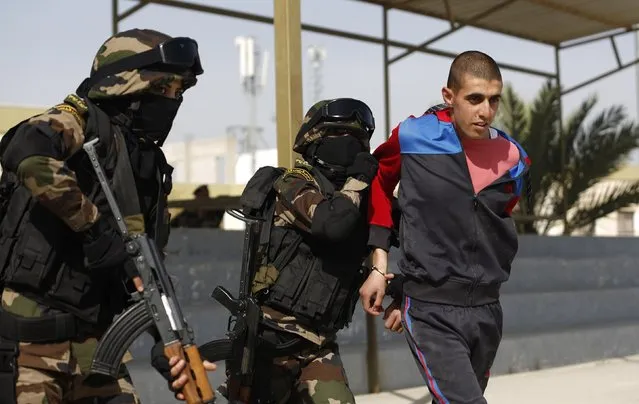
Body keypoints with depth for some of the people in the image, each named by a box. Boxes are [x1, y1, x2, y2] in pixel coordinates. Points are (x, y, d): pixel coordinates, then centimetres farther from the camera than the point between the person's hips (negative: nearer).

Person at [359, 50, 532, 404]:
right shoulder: (414, 137, -8)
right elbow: (378, 181, 11)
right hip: (432, 314, -5)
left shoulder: (512, 159, 1)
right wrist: (379, 267, 7)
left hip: (486, 310, 5)